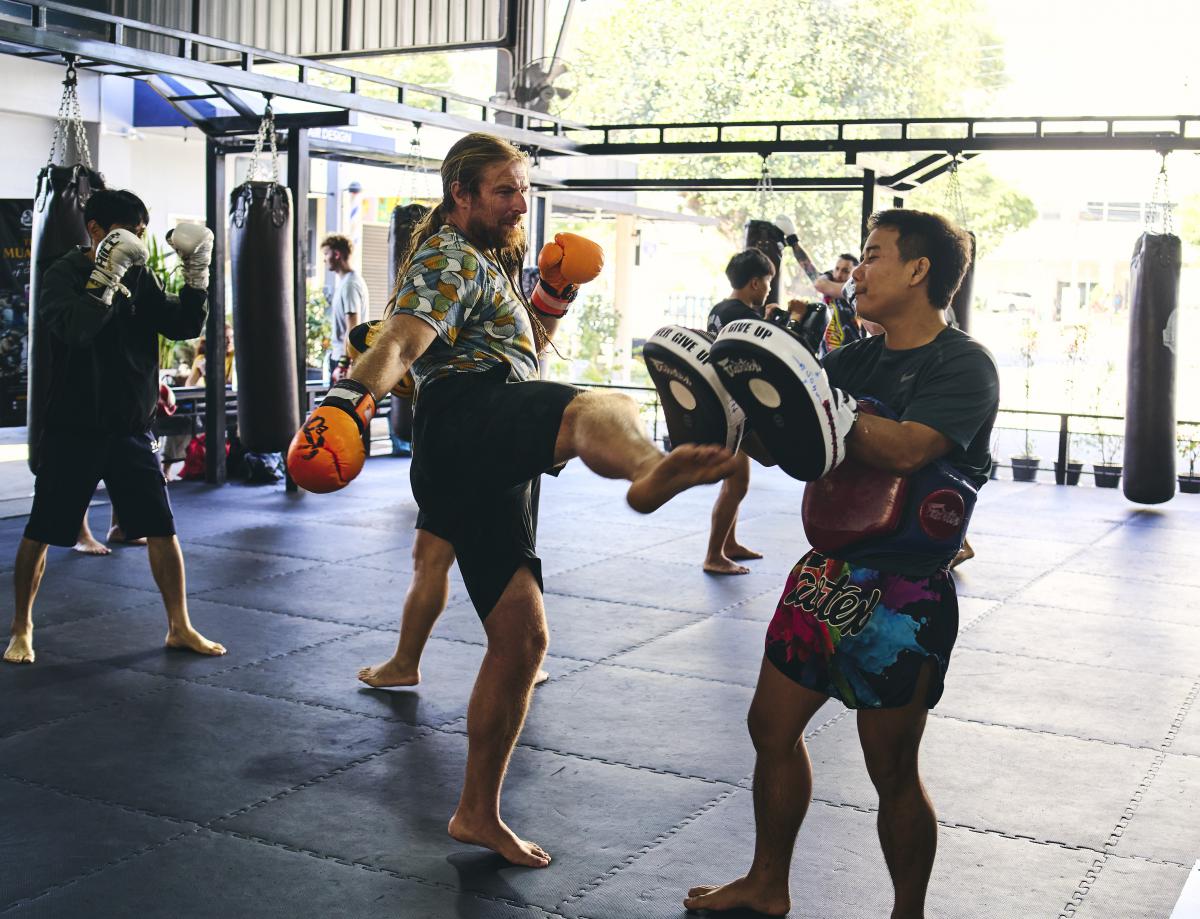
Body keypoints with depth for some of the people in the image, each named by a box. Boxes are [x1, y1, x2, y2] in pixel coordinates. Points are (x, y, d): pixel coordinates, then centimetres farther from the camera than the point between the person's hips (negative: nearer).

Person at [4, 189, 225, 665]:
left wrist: (197, 273, -10)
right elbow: (74, 328, -26)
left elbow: (185, 326, 1)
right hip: (72, 430, -4)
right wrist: (106, 275, -31)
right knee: (41, 532, 5)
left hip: (130, 429, 4)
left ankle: (180, 628, 15)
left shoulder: (140, 276, 6)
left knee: (161, 528, 3)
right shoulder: (63, 274, -9)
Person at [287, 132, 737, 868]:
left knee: (521, 637, 9)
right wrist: (351, 398, -33)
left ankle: (478, 813, 19)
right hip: (471, 420, -10)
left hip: (488, 469, 10)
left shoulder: (487, 264, 35)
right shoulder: (449, 259, 5)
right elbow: (400, 342, -14)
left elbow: (521, 353, 43)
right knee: (606, 411, -40)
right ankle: (651, 470, -79)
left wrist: (552, 300, 27)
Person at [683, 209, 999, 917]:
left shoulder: (964, 365, -12)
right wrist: (737, 394, -5)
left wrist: (812, 396, -32)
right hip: (827, 576, 8)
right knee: (772, 727, 15)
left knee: (893, 769, 2)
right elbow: (784, 445, 11)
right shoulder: (855, 360, 10)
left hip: (901, 599, -7)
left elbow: (906, 448, -29)